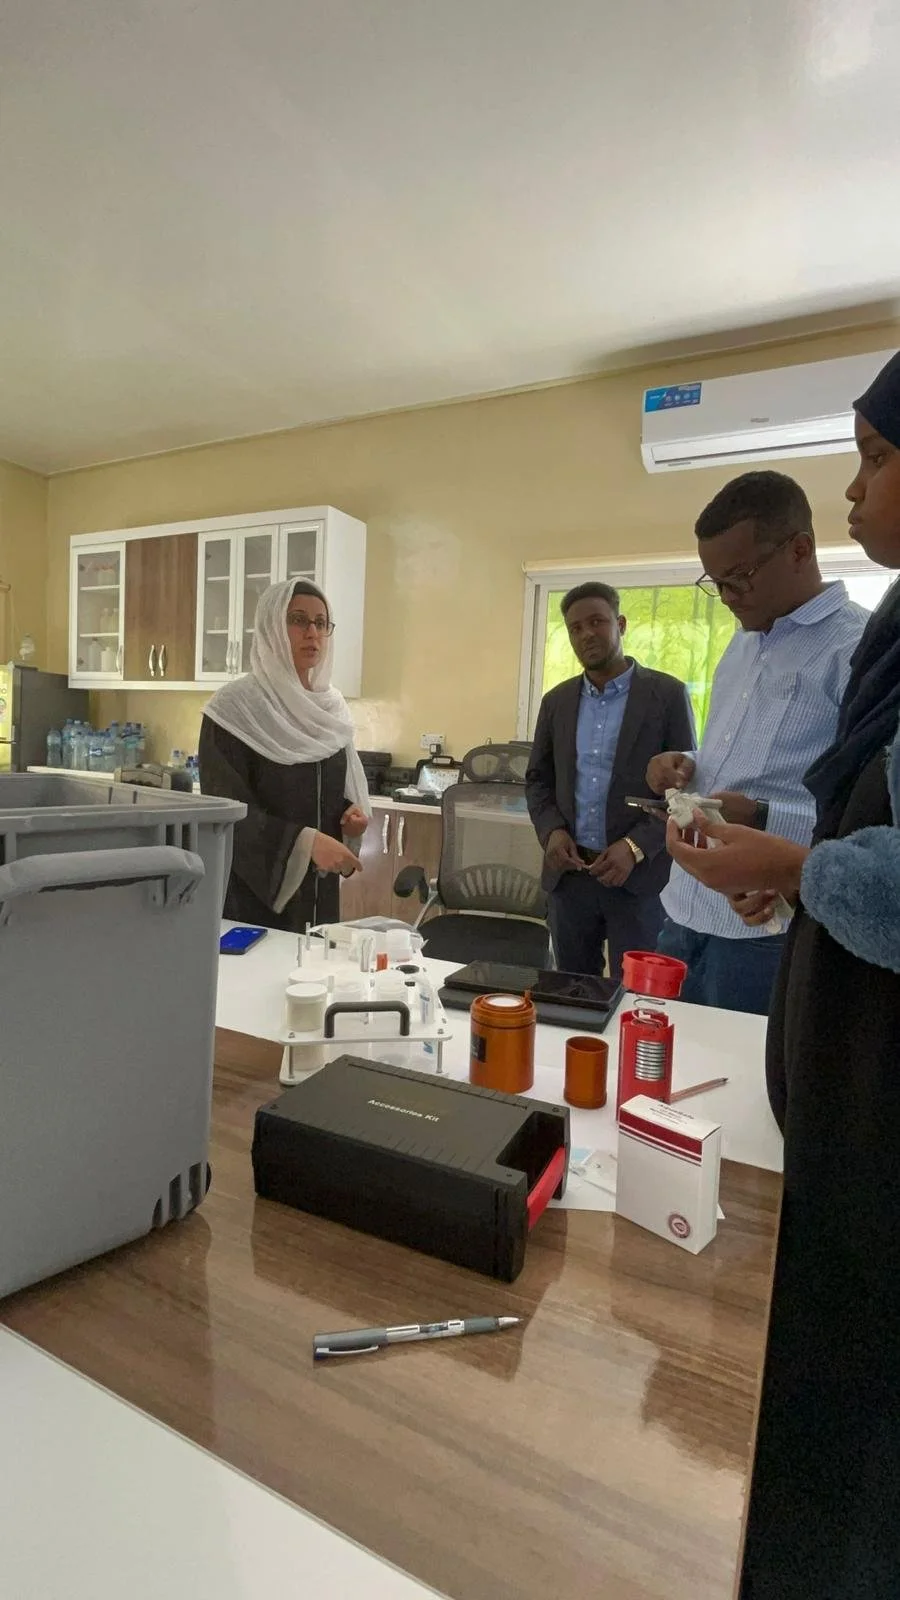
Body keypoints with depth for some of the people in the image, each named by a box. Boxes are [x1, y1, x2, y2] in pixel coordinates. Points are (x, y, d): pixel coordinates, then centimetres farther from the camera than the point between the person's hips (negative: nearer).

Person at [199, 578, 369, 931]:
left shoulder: (331, 706, 6)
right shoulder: (234, 707, -12)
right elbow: (226, 809, -16)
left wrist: (353, 812, -7)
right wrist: (305, 842, -27)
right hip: (253, 888, -5)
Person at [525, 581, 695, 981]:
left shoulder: (667, 694, -2)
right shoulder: (557, 701, 10)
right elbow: (538, 780, 14)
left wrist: (636, 847, -16)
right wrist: (551, 830, -5)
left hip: (640, 875, -4)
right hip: (568, 872, 4)